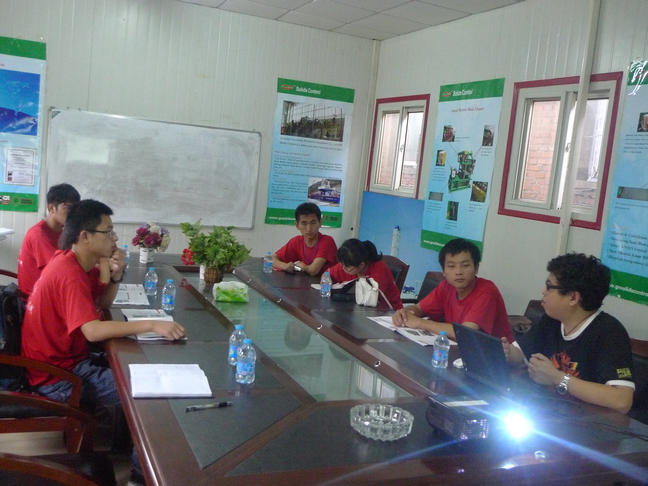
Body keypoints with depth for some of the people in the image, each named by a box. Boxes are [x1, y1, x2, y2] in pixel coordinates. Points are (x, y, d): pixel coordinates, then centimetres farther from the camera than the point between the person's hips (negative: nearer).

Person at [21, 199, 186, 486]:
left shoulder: (79, 263, 5)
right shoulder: (69, 274, -26)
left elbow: (102, 305, 12)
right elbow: (93, 330, -37)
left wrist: (116, 275, -7)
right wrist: (152, 325, -40)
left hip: (69, 359, 10)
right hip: (56, 375, -10)